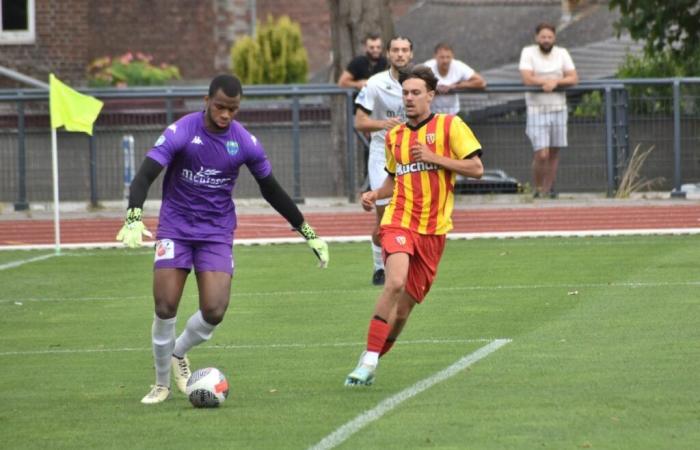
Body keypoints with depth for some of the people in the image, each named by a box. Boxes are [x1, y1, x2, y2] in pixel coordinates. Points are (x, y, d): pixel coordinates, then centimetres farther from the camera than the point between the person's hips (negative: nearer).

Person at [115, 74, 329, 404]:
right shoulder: (181, 133, -13)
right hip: (175, 228, -2)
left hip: (217, 233, 2)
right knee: (165, 307, -11)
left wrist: (308, 232, 13)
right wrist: (134, 218, -38)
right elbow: (144, 176, -20)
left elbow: (272, 190, 11)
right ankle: (161, 384, 10)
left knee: (214, 312, -13)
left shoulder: (245, 142, -3)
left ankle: (178, 352, 20)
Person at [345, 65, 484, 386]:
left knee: (406, 303, 4)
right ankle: (368, 361, -24)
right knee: (395, 282, -25)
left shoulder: (449, 126, 0)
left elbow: (476, 168, -5)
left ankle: (374, 361, 24)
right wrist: (375, 194, 4)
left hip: (433, 229, 0)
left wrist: (433, 157, -13)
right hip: (400, 219, 0)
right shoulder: (395, 136, 12)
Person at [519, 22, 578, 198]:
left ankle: (548, 189, 20)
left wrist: (555, 82, -18)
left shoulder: (562, 53, 7)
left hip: (558, 109, 4)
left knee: (554, 153, 8)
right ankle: (537, 189, 5)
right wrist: (553, 80, -12)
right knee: (541, 154, -12)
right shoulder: (528, 52, -4)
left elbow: (574, 78, -1)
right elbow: (527, 79, -16)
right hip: (537, 109, -4)